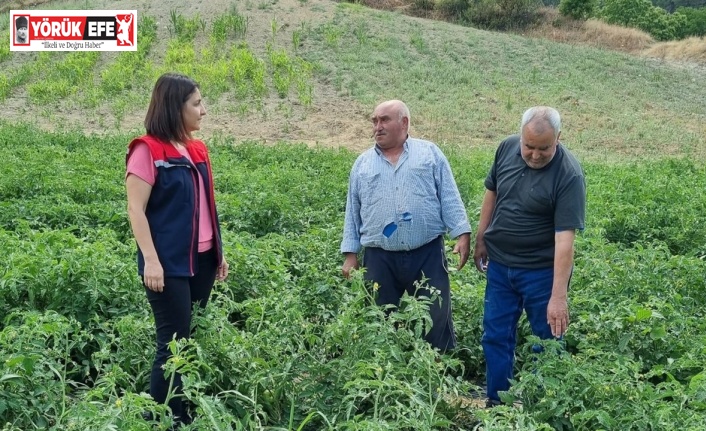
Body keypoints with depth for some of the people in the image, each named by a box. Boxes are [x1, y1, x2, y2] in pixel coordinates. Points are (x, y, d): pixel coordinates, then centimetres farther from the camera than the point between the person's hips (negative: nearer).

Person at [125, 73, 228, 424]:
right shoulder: (147, 150, -10)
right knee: (174, 342, -3)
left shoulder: (197, 150, 12)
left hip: (202, 260, 7)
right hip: (169, 264, -7)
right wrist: (151, 261, -18)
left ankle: (189, 413, 22)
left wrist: (219, 252, 16)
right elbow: (136, 210, -13)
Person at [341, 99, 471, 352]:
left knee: (436, 319, 3)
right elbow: (353, 211, 13)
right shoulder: (362, 163, 12)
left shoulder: (430, 153, 7)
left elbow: (449, 198, 3)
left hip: (427, 254, -1)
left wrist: (462, 234, -7)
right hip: (379, 259, 2)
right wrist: (350, 253, 7)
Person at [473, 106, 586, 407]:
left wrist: (558, 297, -28)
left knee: (547, 340, 8)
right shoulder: (507, 148, -5)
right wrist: (481, 240, 14)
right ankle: (496, 403, 25)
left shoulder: (569, 175, -21)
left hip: (542, 270, -5)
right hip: (499, 263, 5)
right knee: (495, 336, 11)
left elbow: (565, 239, -25)